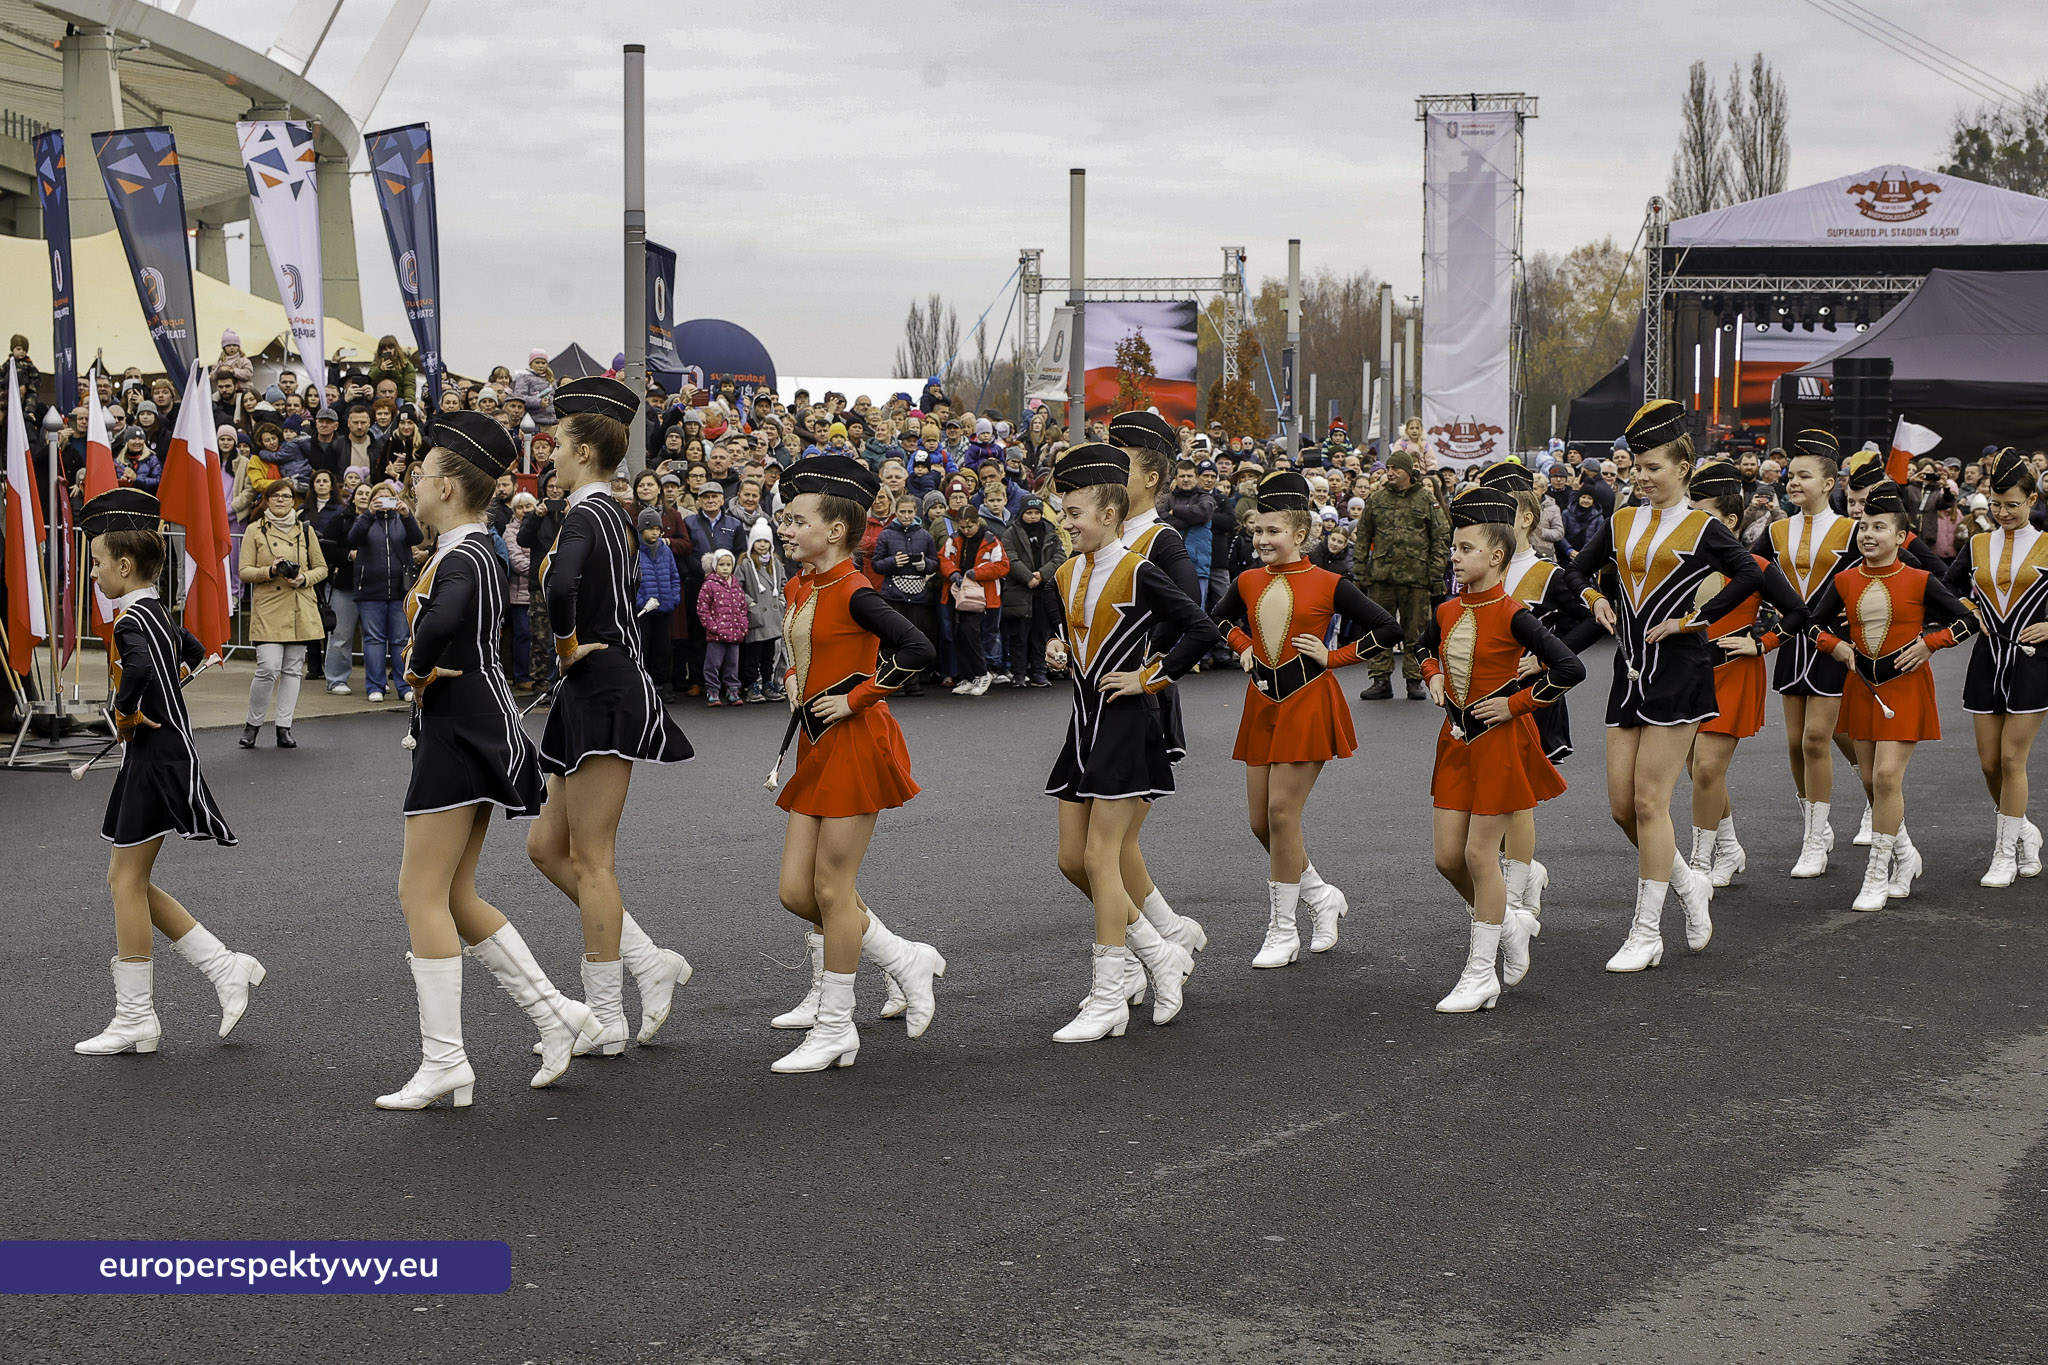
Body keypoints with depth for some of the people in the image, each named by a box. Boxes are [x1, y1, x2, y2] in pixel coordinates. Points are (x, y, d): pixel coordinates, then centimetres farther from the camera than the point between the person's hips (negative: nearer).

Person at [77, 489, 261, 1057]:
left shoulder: (131, 619, -17)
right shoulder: (157, 614, 13)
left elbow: (139, 670, -38)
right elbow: (192, 653, 33)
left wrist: (123, 714, -21)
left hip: (155, 760, -10)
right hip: (160, 755, 10)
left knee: (127, 881, -3)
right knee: (128, 880, 12)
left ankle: (134, 1018, 3)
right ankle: (227, 969, 13)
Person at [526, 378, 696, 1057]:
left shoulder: (585, 515, -16)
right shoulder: (613, 512, 14)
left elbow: (560, 585, -36)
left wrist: (567, 644, -19)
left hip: (601, 693, -10)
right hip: (599, 694, 10)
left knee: (589, 860, -3)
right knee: (547, 847, 14)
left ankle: (606, 1020, 4)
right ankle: (649, 959, 13)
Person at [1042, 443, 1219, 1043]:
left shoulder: (1138, 573, -13)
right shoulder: (1067, 575, 9)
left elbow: (1201, 630, -17)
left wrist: (1150, 677, -14)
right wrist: (1058, 650, 3)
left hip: (1127, 724, -8)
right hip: (1084, 722, 8)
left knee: (1101, 856, -8)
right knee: (1072, 860, 7)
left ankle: (1108, 999, 0)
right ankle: (1161, 954, 22)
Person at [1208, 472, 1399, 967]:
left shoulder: (1328, 585, -8)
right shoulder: (1248, 582, 5)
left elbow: (1388, 629, -7)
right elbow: (1217, 618, 26)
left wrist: (1334, 656, -9)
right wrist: (1243, 647, 10)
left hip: (1307, 703, -6)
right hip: (1263, 704, 6)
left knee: (1281, 811, -9)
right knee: (1260, 821, 6)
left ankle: (1282, 932, 3)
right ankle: (1322, 896, 29)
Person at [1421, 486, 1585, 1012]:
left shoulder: (1511, 615, -16)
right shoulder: (1447, 612, 4)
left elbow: (1570, 668, -21)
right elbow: (1426, 646, 28)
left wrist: (1515, 703, -16)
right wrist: (1433, 677, 8)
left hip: (1499, 742, -7)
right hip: (1456, 741, 7)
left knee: (1480, 854, -3)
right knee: (1447, 856, 6)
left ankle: (1480, 976, 8)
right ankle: (1510, 924, 31)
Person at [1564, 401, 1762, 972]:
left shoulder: (1701, 528, -4)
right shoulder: (1621, 522, 11)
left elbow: (1751, 575, -17)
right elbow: (1577, 570, 22)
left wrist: (1693, 618, -16)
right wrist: (1594, 599, 1)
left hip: (1678, 668, -6)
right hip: (1629, 667, 6)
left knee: (1649, 801, -6)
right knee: (1621, 804, 4)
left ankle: (1646, 933, 2)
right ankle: (1688, 882, 29)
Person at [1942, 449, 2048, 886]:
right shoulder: (1976, 546, 6)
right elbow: (1947, 589, 18)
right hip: (1987, 658, 4)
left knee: (2012, 758, -4)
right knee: (1989, 762, 4)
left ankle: (2006, 854, 6)